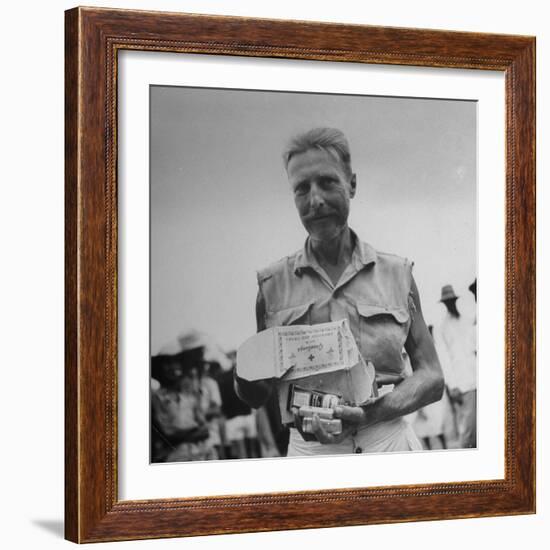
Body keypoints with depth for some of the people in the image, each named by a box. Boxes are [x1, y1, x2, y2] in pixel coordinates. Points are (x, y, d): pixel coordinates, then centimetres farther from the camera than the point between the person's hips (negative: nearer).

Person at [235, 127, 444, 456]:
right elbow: (260, 395, 9)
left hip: (389, 442, 0)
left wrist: (373, 412, -15)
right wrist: (243, 378, -14)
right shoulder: (273, 284, 3)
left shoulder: (397, 274, 3)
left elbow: (432, 377, 3)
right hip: (310, 450, 0)